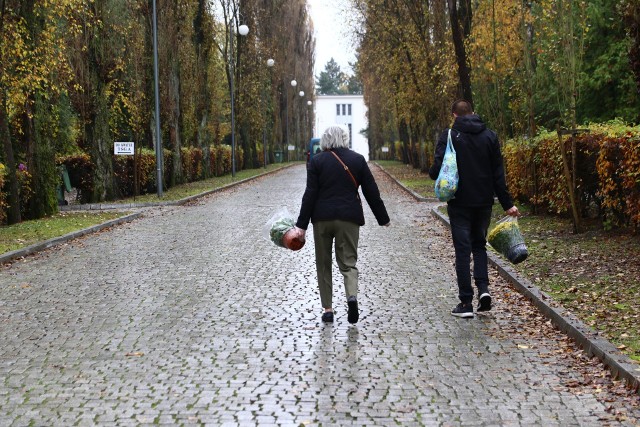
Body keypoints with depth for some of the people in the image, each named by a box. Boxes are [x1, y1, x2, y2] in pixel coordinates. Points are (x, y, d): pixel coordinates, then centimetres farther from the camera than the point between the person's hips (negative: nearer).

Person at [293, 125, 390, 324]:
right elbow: (371, 192, 5)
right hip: (349, 218, 1)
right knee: (348, 261, 7)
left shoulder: (317, 161, -1)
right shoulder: (357, 159, 3)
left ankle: (328, 309, 10)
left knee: (323, 264, 12)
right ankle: (352, 296, -21)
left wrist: (302, 225, -4)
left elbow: (310, 194, -5)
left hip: (322, 218, 0)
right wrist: (383, 218, 14)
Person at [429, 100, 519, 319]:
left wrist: (432, 173, 11)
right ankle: (483, 288, 0)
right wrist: (507, 203, 6)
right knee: (479, 245, 19)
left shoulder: (449, 136, -7)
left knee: (463, 250, 2)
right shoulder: (489, 136, 3)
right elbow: (498, 173, 3)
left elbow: (438, 168, -13)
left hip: (459, 203, -3)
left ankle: (466, 302, 2)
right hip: (484, 202, 3)